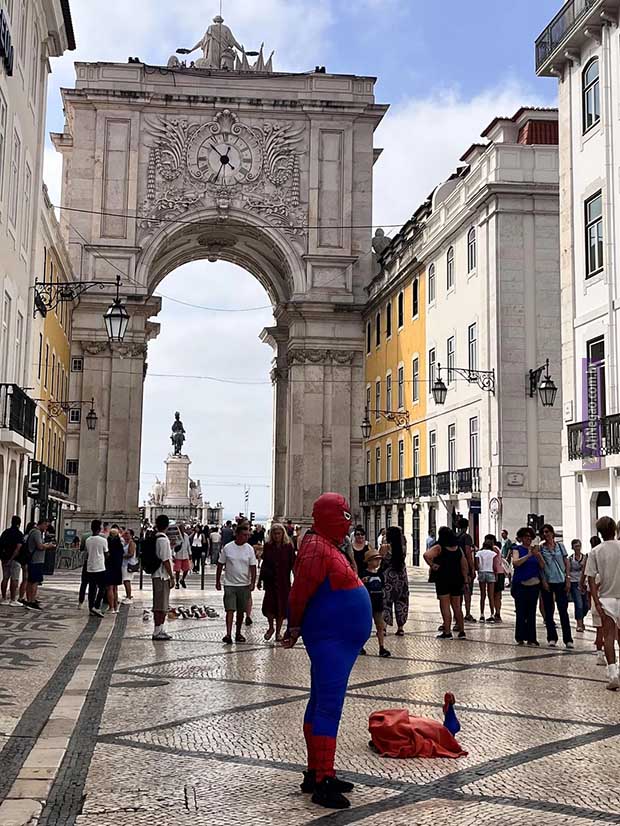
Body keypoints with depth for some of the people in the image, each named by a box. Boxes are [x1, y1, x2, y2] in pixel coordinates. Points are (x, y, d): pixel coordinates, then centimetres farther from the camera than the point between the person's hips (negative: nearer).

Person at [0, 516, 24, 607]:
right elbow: (18, 548, -19)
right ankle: (12, 600, -6)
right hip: (15, 559, -6)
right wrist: (11, 558, -16)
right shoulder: (19, 534, -11)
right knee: (14, 579, -4)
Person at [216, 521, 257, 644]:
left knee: (241, 611, 11)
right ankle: (228, 634, -14)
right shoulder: (227, 548, -5)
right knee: (230, 610, -10)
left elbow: (253, 567, 0)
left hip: (244, 585, 2)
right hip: (230, 584, -2)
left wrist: (252, 583, -9)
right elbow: (220, 565, 3)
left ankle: (238, 633, 24)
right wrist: (218, 581, 4)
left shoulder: (249, 549, -2)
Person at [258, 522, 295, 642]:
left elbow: (293, 564, -2)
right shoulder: (268, 546, 2)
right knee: (268, 605, -9)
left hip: (284, 581, -1)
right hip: (270, 581, 1)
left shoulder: (288, 546, -3)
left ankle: (278, 631, 19)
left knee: (282, 606, 4)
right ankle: (271, 627, 16)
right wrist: (260, 579, 12)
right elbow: (264, 564, 10)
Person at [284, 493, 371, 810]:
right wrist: (296, 626, -6)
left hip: (338, 641, 10)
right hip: (330, 641, -10)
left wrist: (298, 626, 21)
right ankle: (321, 783, -6)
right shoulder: (317, 548, -19)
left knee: (321, 704, 15)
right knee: (328, 708, -9)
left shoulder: (328, 546, 13)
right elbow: (300, 592, -17)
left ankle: (316, 773, 24)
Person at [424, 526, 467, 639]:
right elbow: (464, 566, 11)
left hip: (443, 580, -5)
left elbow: (427, 555, -26)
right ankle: (461, 631, 14)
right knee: (457, 607, 13)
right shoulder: (458, 548, 8)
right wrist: (465, 580, 14)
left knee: (445, 606, -1)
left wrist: (432, 565, -13)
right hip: (457, 580, 5)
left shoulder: (439, 547, -8)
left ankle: (447, 632, -2)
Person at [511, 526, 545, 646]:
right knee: (520, 612, -2)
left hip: (534, 584, 4)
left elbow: (542, 566, 3)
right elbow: (515, 562, -15)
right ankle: (520, 638, 4)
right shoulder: (517, 549, 2)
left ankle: (531, 638, 9)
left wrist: (537, 555, -14)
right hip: (520, 585, -3)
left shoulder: (535, 549, 12)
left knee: (532, 613, 5)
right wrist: (528, 555, -23)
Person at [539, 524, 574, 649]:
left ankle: (568, 639, -2)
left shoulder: (560, 546, 6)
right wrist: (543, 581, -8)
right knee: (548, 611, 4)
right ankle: (552, 638, 11)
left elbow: (566, 564, 8)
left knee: (563, 610, -4)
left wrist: (568, 579, 0)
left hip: (561, 581, 0)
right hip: (547, 582, 0)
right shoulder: (540, 548, 2)